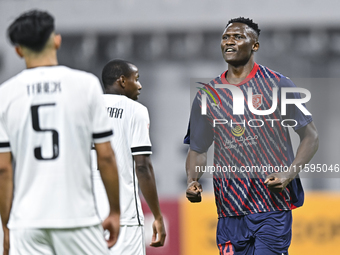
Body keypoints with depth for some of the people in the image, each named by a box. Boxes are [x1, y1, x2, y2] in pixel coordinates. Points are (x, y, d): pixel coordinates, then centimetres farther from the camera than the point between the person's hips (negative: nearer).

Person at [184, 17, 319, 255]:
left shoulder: (277, 84, 0)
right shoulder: (208, 94, 10)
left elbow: (311, 136, 3)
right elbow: (198, 149, 17)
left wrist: (289, 174, -13)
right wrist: (192, 181, -4)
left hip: (272, 205, -4)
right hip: (229, 208, 4)